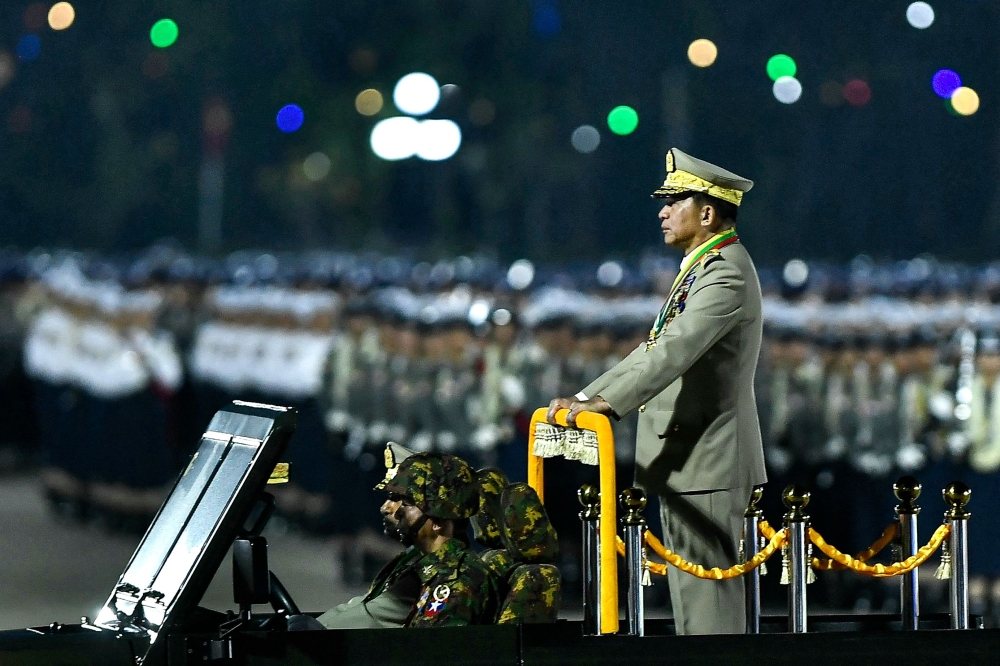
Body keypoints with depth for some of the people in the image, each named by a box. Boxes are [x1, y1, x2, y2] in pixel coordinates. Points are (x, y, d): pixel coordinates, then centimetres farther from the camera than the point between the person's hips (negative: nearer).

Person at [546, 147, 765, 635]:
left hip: (706, 461, -11)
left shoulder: (726, 275, -15)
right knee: (689, 589, 12)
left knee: (706, 587, -11)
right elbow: (656, 350, 21)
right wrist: (586, 396, 12)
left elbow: (677, 351, -29)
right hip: (685, 459, 11)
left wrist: (607, 402, -37)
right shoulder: (702, 269, 20)